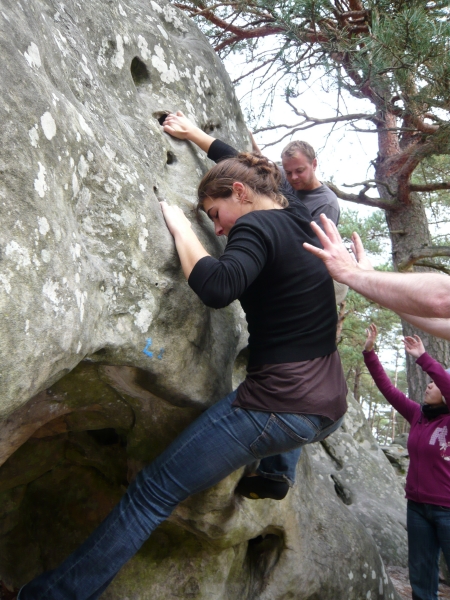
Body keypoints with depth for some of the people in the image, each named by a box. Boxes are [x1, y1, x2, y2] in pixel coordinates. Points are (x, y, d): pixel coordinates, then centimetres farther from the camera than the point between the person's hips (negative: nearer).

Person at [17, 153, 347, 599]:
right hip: (330, 411, 9)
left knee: (152, 492, 1)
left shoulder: (257, 225, -11)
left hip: (278, 410, -8)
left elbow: (217, 288, -30)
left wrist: (181, 228, -15)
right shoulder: (299, 223, 15)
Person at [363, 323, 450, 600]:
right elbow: (388, 388, 3)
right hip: (418, 506, 5)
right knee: (421, 576, 16)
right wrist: (369, 351, -1)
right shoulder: (418, 416, 3)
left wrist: (423, 358, -34)